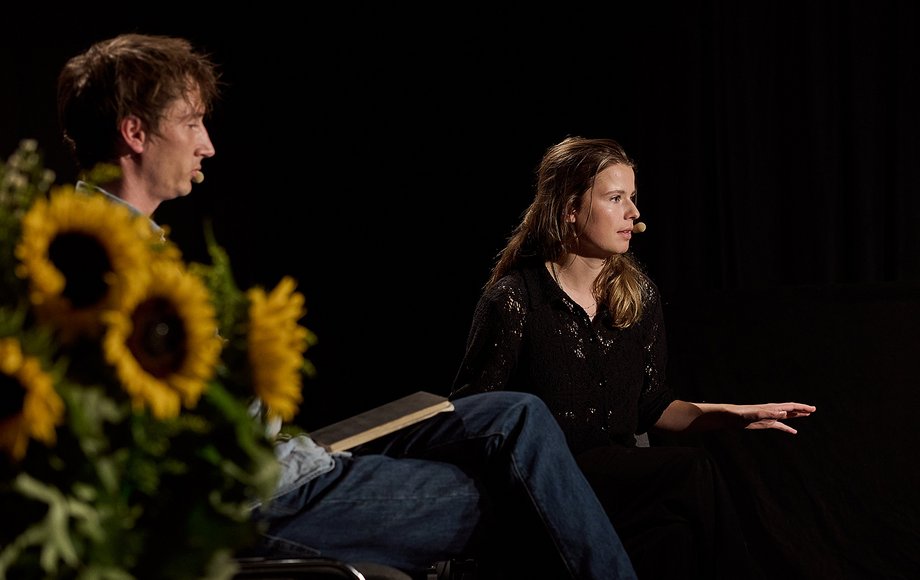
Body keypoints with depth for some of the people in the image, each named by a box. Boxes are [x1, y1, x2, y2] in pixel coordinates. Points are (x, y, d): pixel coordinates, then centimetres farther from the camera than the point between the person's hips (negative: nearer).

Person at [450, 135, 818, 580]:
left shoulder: (640, 295, 9)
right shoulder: (513, 300, -9)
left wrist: (731, 415, 3)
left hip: (620, 480, 5)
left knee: (674, 538, -31)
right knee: (691, 471, -27)